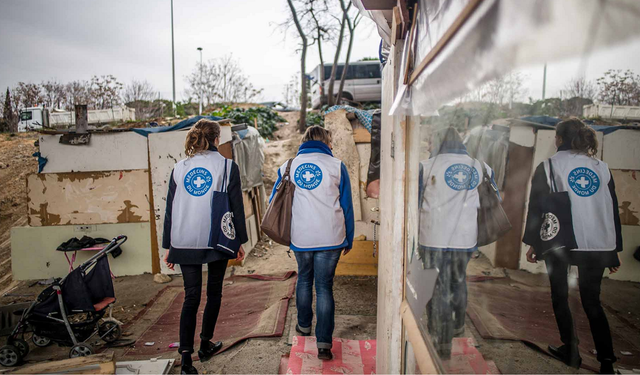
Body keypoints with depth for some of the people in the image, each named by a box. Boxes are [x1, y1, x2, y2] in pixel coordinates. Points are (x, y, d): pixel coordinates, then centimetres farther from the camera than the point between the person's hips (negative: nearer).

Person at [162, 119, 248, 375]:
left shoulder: (179, 168, 6)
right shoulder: (227, 166, -2)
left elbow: (170, 209, 8)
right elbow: (236, 207, -3)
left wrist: (168, 245, 14)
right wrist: (240, 241, 6)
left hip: (184, 243, 2)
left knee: (191, 296, 7)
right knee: (214, 292, 16)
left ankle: (186, 355, 0)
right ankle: (205, 345, 27)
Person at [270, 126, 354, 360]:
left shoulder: (288, 167, 6)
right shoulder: (337, 166, 0)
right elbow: (346, 206, 2)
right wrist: (348, 239, 9)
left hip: (300, 238, 2)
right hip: (330, 238, -2)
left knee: (304, 279, 23)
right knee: (324, 286, 4)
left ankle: (304, 325, 39)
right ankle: (324, 343, 1)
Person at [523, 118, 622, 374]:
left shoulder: (548, 167, -2)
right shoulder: (602, 168, 10)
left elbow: (536, 207, -4)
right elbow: (613, 209, 11)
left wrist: (532, 243, 3)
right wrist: (616, 249, 17)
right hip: (598, 245, 4)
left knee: (560, 297, 13)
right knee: (592, 302, 12)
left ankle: (571, 351, 17)